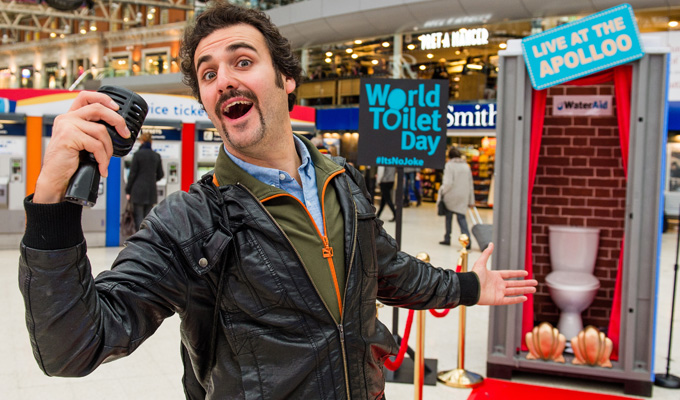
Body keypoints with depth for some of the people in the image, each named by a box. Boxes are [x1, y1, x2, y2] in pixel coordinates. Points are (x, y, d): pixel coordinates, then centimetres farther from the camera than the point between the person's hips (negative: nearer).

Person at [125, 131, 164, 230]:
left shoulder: (138, 154, -7)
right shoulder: (156, 156, 6)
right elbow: (160, 175, 12)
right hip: (151, 191, 4)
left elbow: (132, 174, -6)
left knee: (139, 217, -2)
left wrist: (128, 191, 0)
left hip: (138, 190, -4)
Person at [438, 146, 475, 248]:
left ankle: (447, 239, 21)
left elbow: (448, 183, -17)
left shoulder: (449, 165, -8)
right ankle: (467, 239, -16)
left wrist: (442, 191, 1)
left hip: (451, 195, -4)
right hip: (463, 197, 4)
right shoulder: (466, 166, 10)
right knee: (461, 217, 2)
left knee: (449, 216, 13)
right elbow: (470, 184, 12)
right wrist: (471, 200, 17)